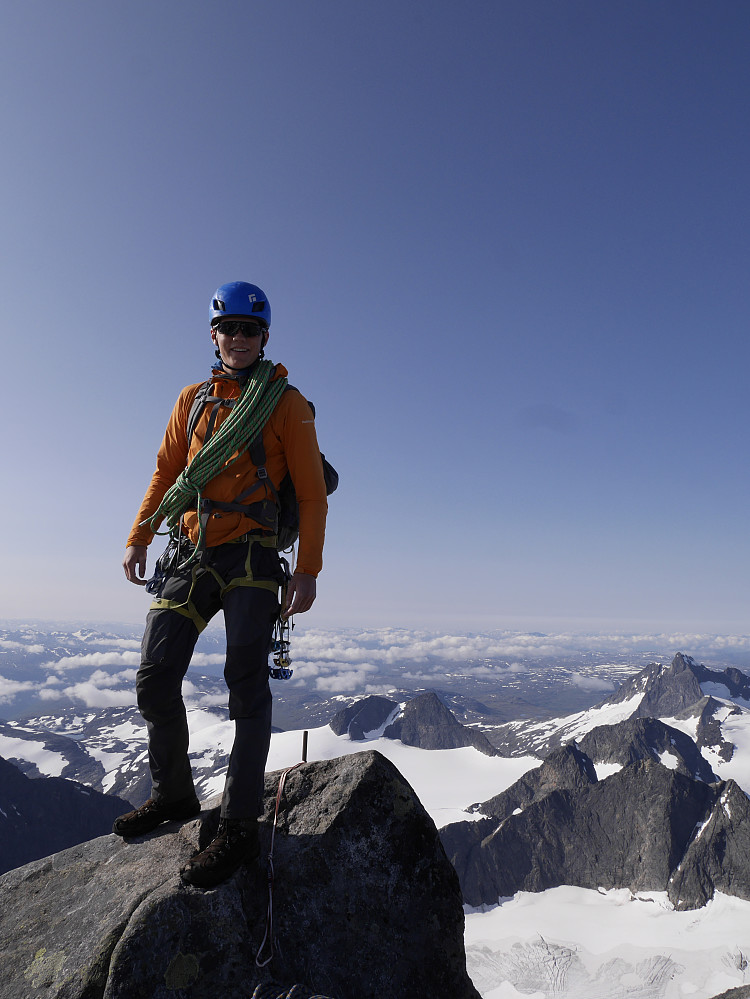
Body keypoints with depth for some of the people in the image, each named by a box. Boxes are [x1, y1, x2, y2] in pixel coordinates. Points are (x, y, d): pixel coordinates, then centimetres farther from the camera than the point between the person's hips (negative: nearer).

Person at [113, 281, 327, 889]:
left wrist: (308, 570, -10)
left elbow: (311, 493, -2)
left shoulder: (286, 403, 3)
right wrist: (140, 537, 10)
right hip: (192, 554, 5)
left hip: (252, 557, -4)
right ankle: (174, 794, 23)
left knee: (246, 685, -6)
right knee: (155, 679, 2)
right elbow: (166, 472, 19)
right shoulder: (193, 399, 16)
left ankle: (240, 827, 3)